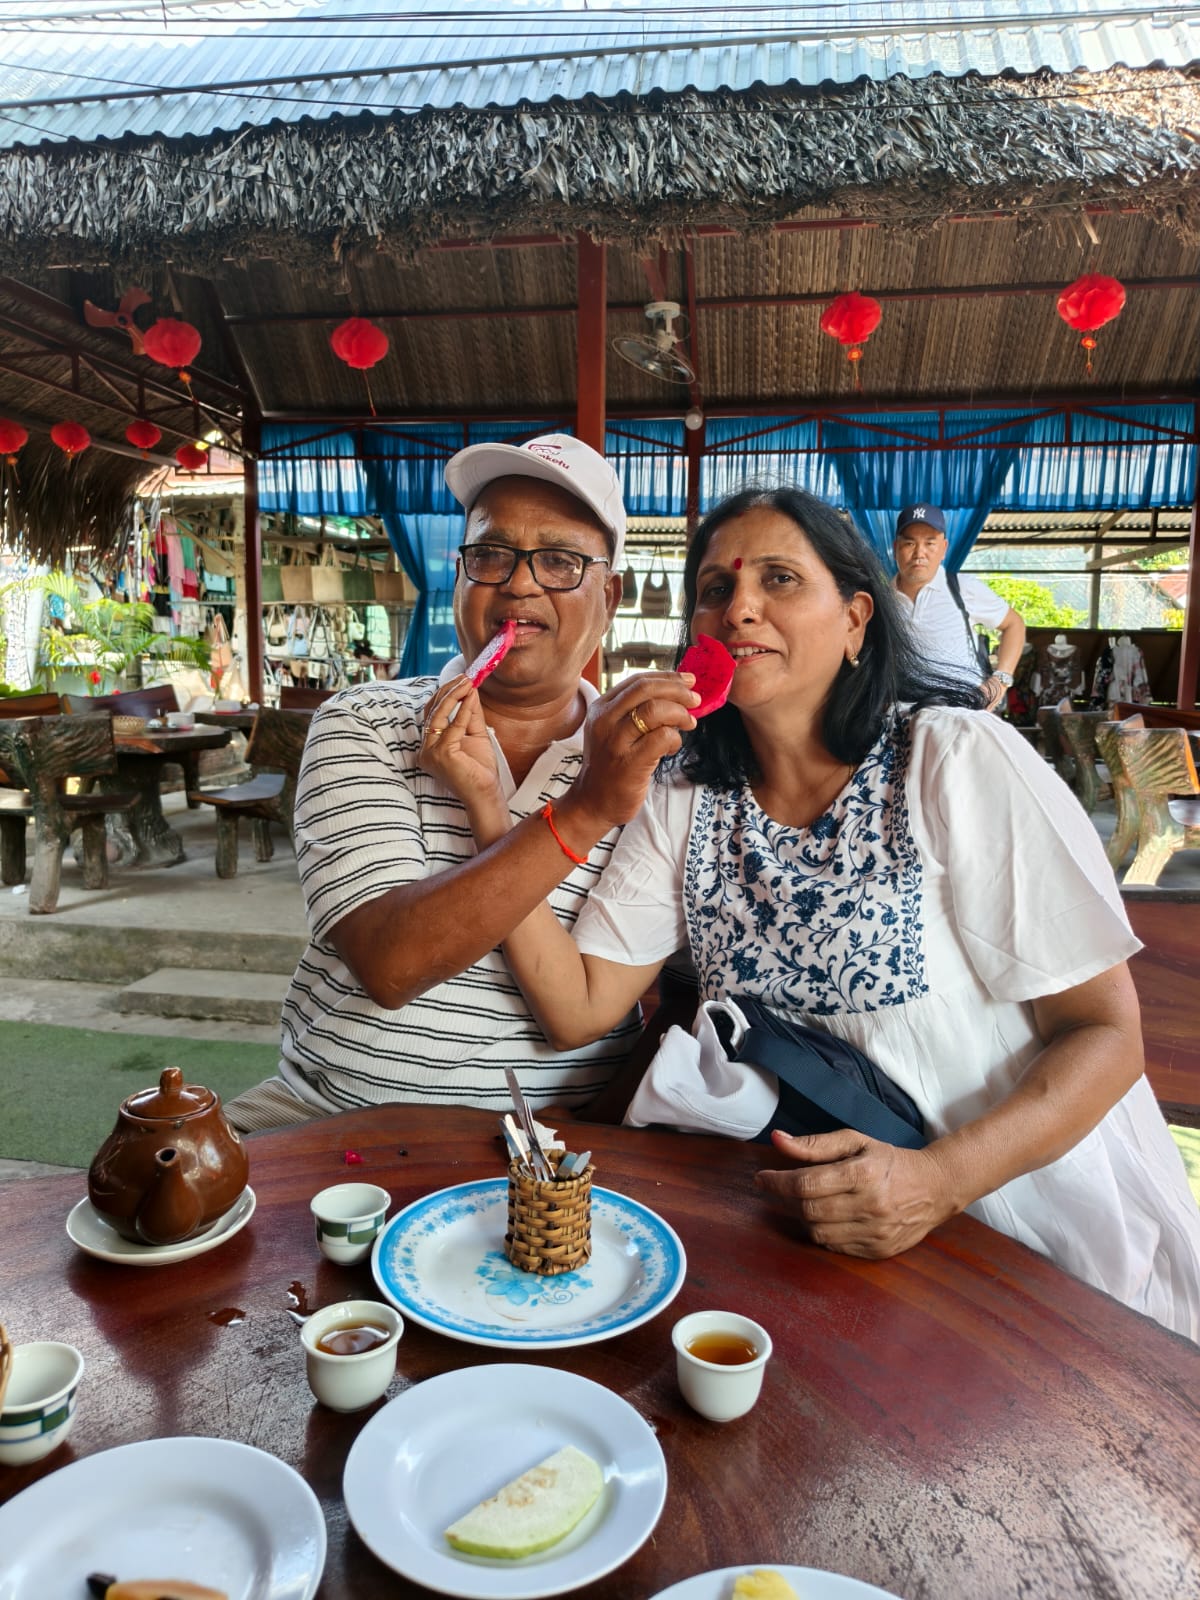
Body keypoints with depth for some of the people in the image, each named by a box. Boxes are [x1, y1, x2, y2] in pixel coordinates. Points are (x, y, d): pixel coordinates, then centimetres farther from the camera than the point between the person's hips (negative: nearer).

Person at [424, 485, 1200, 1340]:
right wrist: (489, 805, -15)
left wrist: (940, 1177, -26)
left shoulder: (959, 760, -12)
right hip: (798, 1206, 4)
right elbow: (580, 1007, -7)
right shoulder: (686, 804, 1)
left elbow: (1106, 1032, -10)